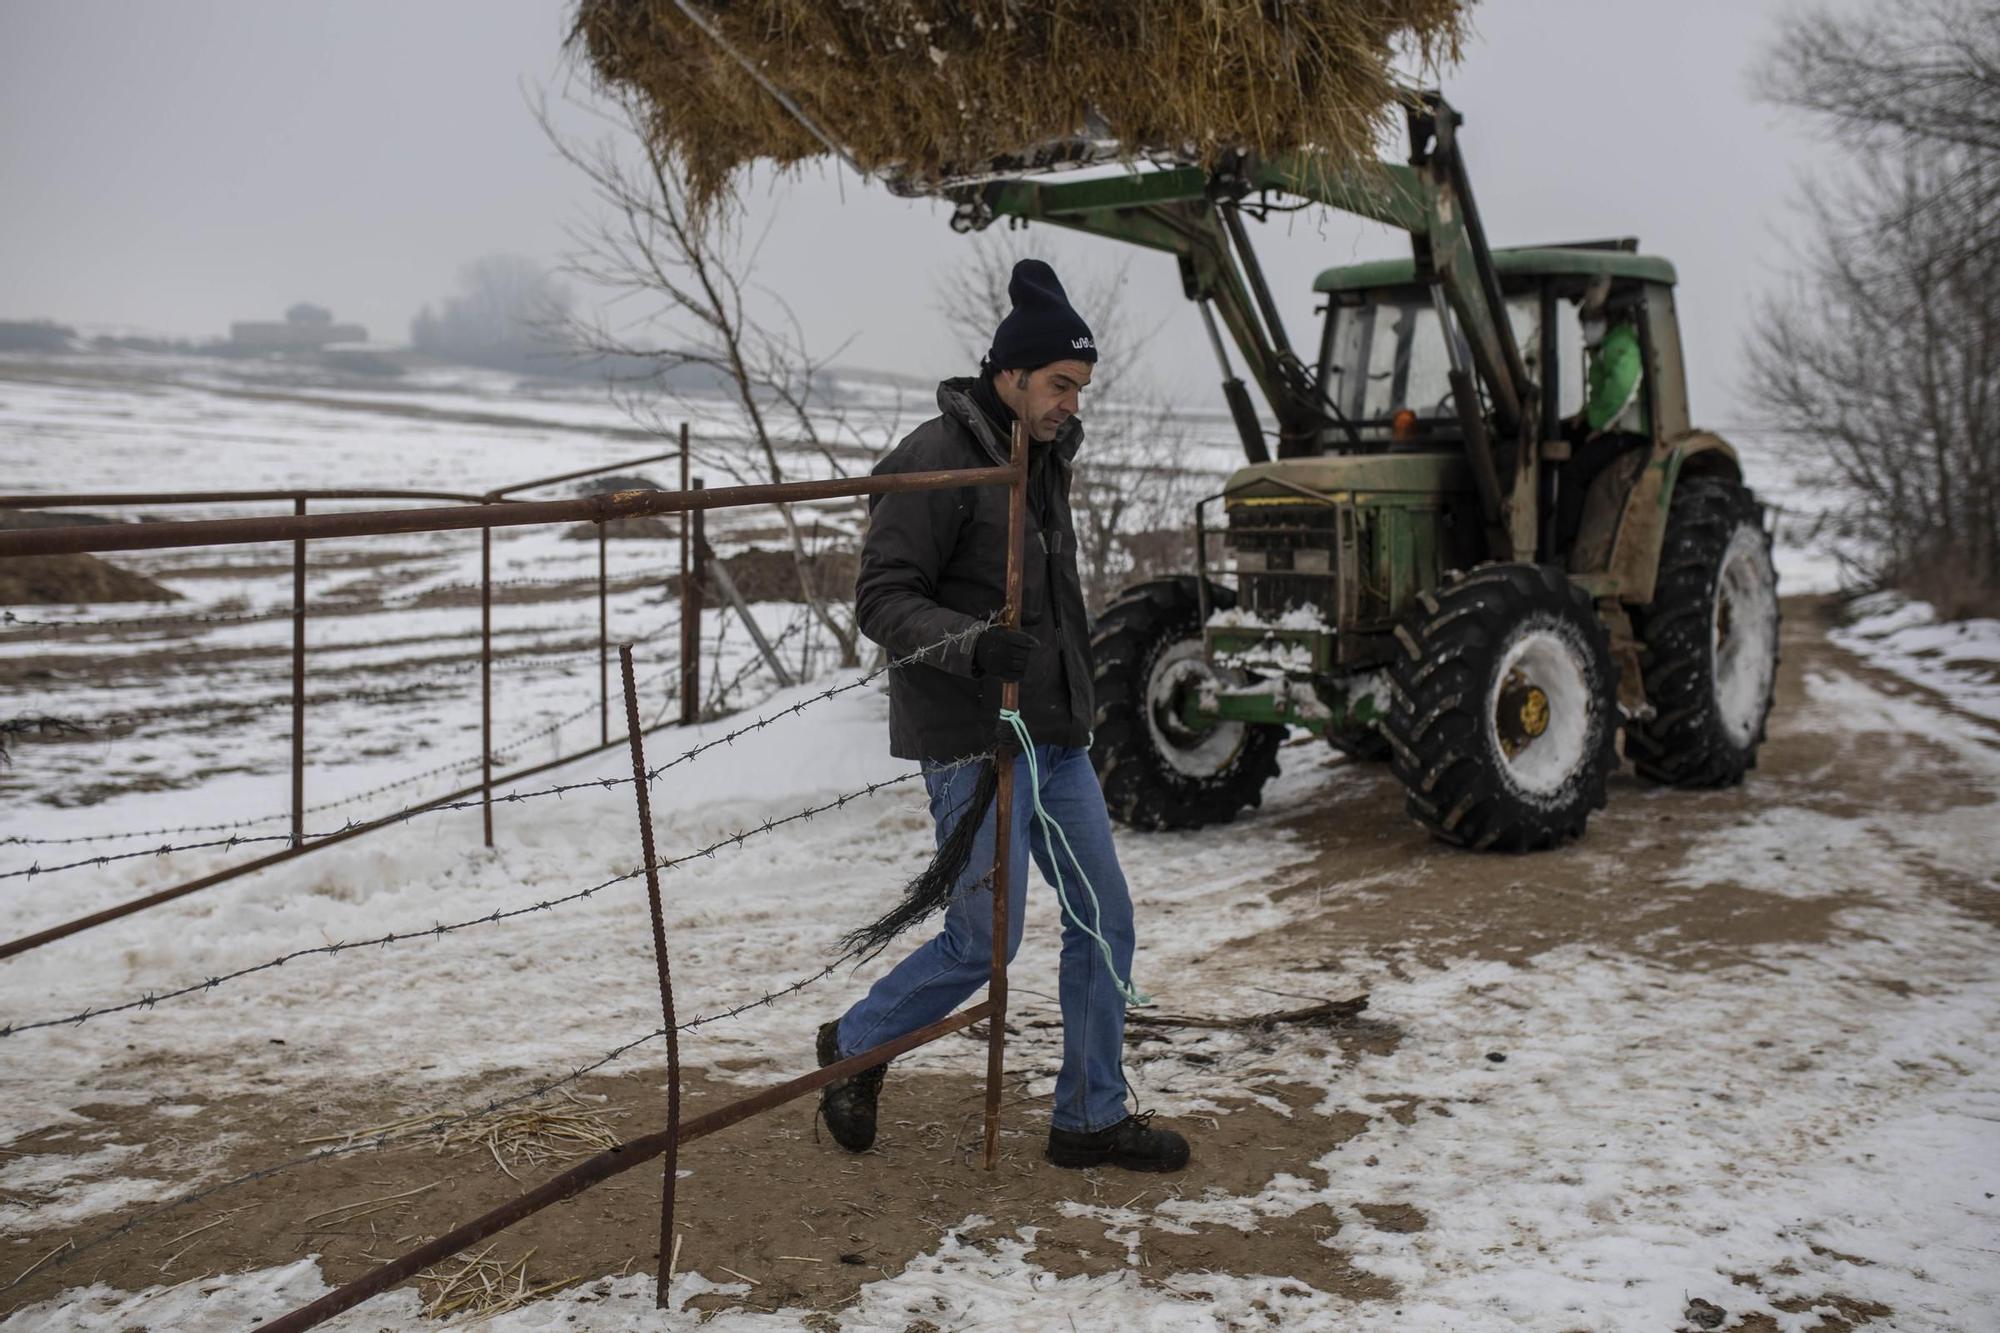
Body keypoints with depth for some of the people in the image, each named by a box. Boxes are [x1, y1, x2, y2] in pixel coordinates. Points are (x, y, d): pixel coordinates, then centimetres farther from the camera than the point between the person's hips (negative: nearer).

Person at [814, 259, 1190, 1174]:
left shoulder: (1046, 458, 14)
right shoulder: (936, 459, -14)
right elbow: (882, 599, -18)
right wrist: (972, 644, -34)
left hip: (1055, 737, 9)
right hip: (973, 739, -9)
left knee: (1105, 919, 8)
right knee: (984, 941, -3)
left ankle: (1091, 1117, 20)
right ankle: (855, 1046, 23)